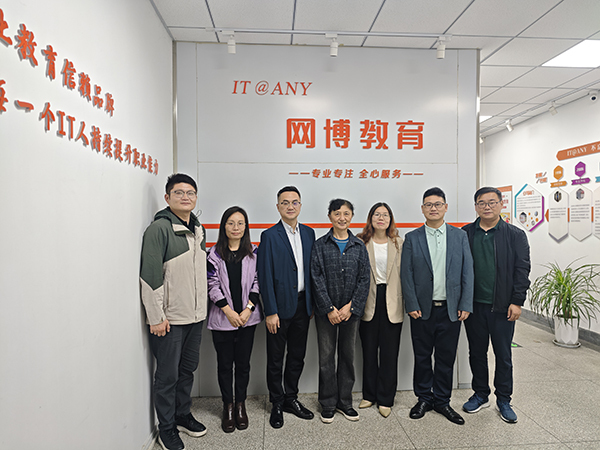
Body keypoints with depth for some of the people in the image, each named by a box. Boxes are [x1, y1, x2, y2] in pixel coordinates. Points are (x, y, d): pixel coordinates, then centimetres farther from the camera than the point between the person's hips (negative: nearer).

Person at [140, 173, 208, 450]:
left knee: (188, 369, 19)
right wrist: (156, 316, -17)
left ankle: (183, 415, 38)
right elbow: (150, 276, -17)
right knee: (168, 375, 7)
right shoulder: (159, 228, -14)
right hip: (169, 319, -7)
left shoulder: (198, 229, 10)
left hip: (195, 316, 7)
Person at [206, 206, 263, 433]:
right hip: (222, 318, -1)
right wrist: (228, 311, -10)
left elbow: (257, 282, 0)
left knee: (243, 363, 10)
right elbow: (212, 285, -5)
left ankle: (240, 404, 28)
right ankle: (228, 406, 27)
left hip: (247, 318, 1)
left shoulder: (254, 252, 3)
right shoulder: (214, 253, -1)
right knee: (225, 364, 10)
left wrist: (248, 309, -9)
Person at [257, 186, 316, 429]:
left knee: (297, 356, 16)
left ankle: (291, 398, 34)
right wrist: (270, 312, -13)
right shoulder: (269, 236, -8)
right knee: (276, 359, 9)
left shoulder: (308, 233, 7)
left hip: (302, 305, 5)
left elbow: (312, 270, 10)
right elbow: (265, 277, -11)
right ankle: (277, 404, 27)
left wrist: (312, 304, 8)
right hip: (280, 306, -5)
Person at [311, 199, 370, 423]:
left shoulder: (359, 247, 4)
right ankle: (328, 404, 23)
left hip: (351, 310, 2)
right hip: (326, 311, -2)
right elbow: (317, 279, -6)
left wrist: (350, 307, -9)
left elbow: (364, 279, 0)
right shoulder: (320, 245, -2)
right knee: (326, 357, 7)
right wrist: (330, 308, -12)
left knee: (348, 356, 12)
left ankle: (344, 401, 28)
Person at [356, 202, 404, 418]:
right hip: (369, 301, 0)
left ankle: (385, 399, 22)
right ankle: (369, 394, 28)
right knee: (369, 350, 11)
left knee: (389, 352, 7)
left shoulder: (399, 243, 5)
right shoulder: (360, 242, 1)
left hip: (392, 302, 1)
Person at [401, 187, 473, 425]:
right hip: (422, 309, -1)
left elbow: (467, 272, 3)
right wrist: (412, 305, -8)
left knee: (446, 358, 11)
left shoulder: (460, 236, 5)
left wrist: (465, 305, -3)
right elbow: (406, 274, -1)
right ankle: (424, 399, 27)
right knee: (422, 357, 10)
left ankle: (442, 401, 27)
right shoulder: (412, 238, 1)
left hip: (451, 309, 1)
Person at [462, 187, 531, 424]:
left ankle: (503, 400, 28)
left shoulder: (515, 235, 0)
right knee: (477, 352, 13)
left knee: (503, 355, 10)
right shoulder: (465, 233, 3)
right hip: (473, 305, 2)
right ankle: (481, 395, 31)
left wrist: (517, 301, -9)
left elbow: (522, 269, -3)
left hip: (502, 306, -1)